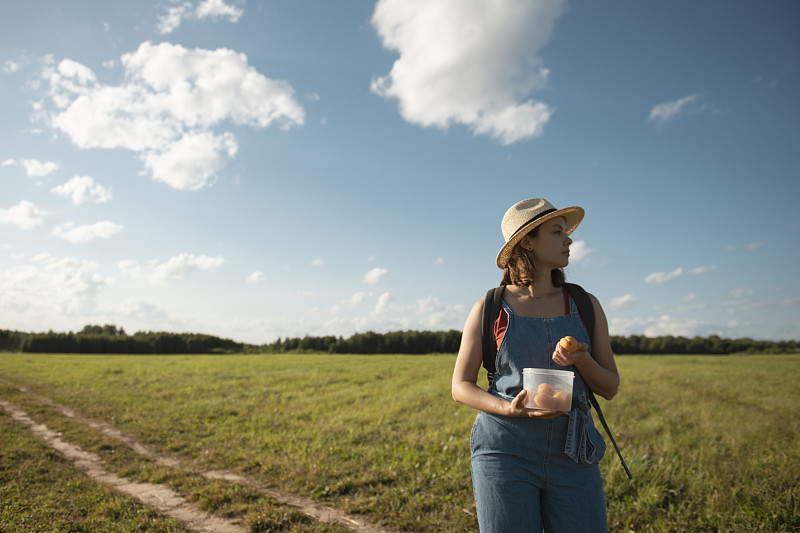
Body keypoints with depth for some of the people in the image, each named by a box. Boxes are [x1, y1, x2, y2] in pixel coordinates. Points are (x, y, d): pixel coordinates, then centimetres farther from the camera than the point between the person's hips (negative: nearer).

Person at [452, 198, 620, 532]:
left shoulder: (586, 306, 7)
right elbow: (461, 387, 2)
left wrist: (581, 360, -12)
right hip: (505, 454, -2)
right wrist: (509, 409, -16)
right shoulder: (489, 309, 0)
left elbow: (610, 388, 9)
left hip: (571, 458, 3)